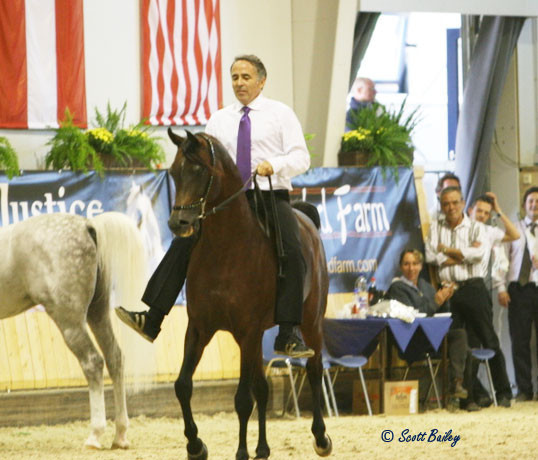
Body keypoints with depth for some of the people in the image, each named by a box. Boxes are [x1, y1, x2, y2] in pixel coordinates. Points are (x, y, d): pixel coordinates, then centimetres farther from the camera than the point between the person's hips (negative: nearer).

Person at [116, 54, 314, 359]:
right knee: (185, 241, -9)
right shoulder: (220, 120, 18)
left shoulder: (281, 114, 6)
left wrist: (274, 165, -23)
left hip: (272, 198, -4)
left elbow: (301, 158, -3)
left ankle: (289, 336, -26)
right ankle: (151, 321, -9)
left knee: (292, 251, -28)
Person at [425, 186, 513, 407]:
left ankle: (503, 392, 4)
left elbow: (479, 253, -12)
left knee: (488, 340, -2)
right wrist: (464, 254, -6)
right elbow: (431, 256, -4)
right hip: (448, 290, 2)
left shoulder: (476, 227, 5)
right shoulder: (436, 227, 11)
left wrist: (448, 251, -5)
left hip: (473, 288, -2)